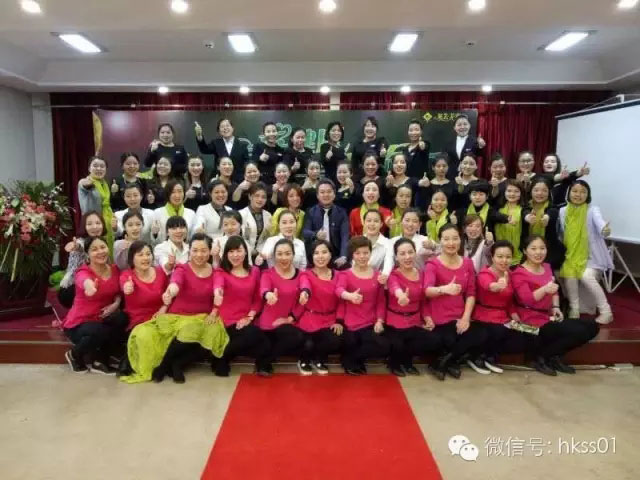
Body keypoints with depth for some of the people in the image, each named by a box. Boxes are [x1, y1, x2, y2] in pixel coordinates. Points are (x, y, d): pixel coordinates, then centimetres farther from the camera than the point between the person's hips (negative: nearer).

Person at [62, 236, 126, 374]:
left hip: (101, 320, 5)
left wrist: (116, 304, -13)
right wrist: (89, 286, -72)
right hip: (79, 323, -4)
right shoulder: (83, 272, -19)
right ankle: (74, 355, 0)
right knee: (100, 332, -36)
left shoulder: (114, 269, -3)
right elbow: (85, 282, -46)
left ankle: (100, 361, -6)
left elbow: (118, 292, 12)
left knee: (121, 318, -28)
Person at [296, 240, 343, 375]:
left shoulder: (337, 275, 5)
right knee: (309, 345, -25)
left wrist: (339, 321, -5)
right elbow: (305, 285, -31)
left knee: (336, 342, -22)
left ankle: (319, 359, 13)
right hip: (310, 319, -3)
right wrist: (304, 292, -56)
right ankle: (305, 360, 15)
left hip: (330, 320, 3)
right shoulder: (306, 274, -6)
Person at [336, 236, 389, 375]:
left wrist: (380, 321, -6)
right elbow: (339, 289, -23)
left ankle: (350, 358, 5)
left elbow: (380, 301, 10)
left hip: (370, 323, 2)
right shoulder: (345, 274, 0)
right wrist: (350, 296, -47)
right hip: (350, 324, -2)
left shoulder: (377, 275, 9)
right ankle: (354, 360, 27)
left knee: (384, 348, -17)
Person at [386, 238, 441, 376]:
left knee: (434, 342, -17)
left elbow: (423, 301, 13)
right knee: (398, 346, -29)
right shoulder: (393, 275, -12)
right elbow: (394, 287, -38)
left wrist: (427, 318, -6)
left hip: (415, 321, 5)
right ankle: (395, 362, 11)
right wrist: (401, 295, -62)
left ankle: (406, 360, 12)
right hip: (395, 322, -4)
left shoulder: (421, 274, 5)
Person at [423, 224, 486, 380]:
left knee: (481, 336, -17)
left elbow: (471, 293, 5)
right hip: (440, 318, -5)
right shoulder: (433, 264, -8)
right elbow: (427, 290, -25)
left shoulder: (467, 263, 7)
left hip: (460, 317, 5)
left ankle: (440, 363, 0)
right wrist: (445, 289, -47)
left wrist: (466, 317, -9)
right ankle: (450, 362, 11)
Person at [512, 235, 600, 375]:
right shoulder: (519, 273, -15)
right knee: (579, 331, -19)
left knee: (591, 326, 8)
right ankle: (540, 358, -4)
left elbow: (554, 291, 20)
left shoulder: (547, 267, 11)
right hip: (533, 321, -9)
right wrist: (544, 289, -43)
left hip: (549, 316, 9)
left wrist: (556, 307, 2)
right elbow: (526, 299, -27)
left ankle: (554, 357, 7)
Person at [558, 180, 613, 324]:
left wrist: (605, 229, -51)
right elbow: (560, 233, 10)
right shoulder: (562, 211, 3)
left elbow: (599, 221, -29)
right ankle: (574, 310, 2)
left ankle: (605, 311, -5)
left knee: (586, 277, -24)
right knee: (569, 276, -21)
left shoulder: (592, 210, -7)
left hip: (591, 255, -3)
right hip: (571, 255, 3)